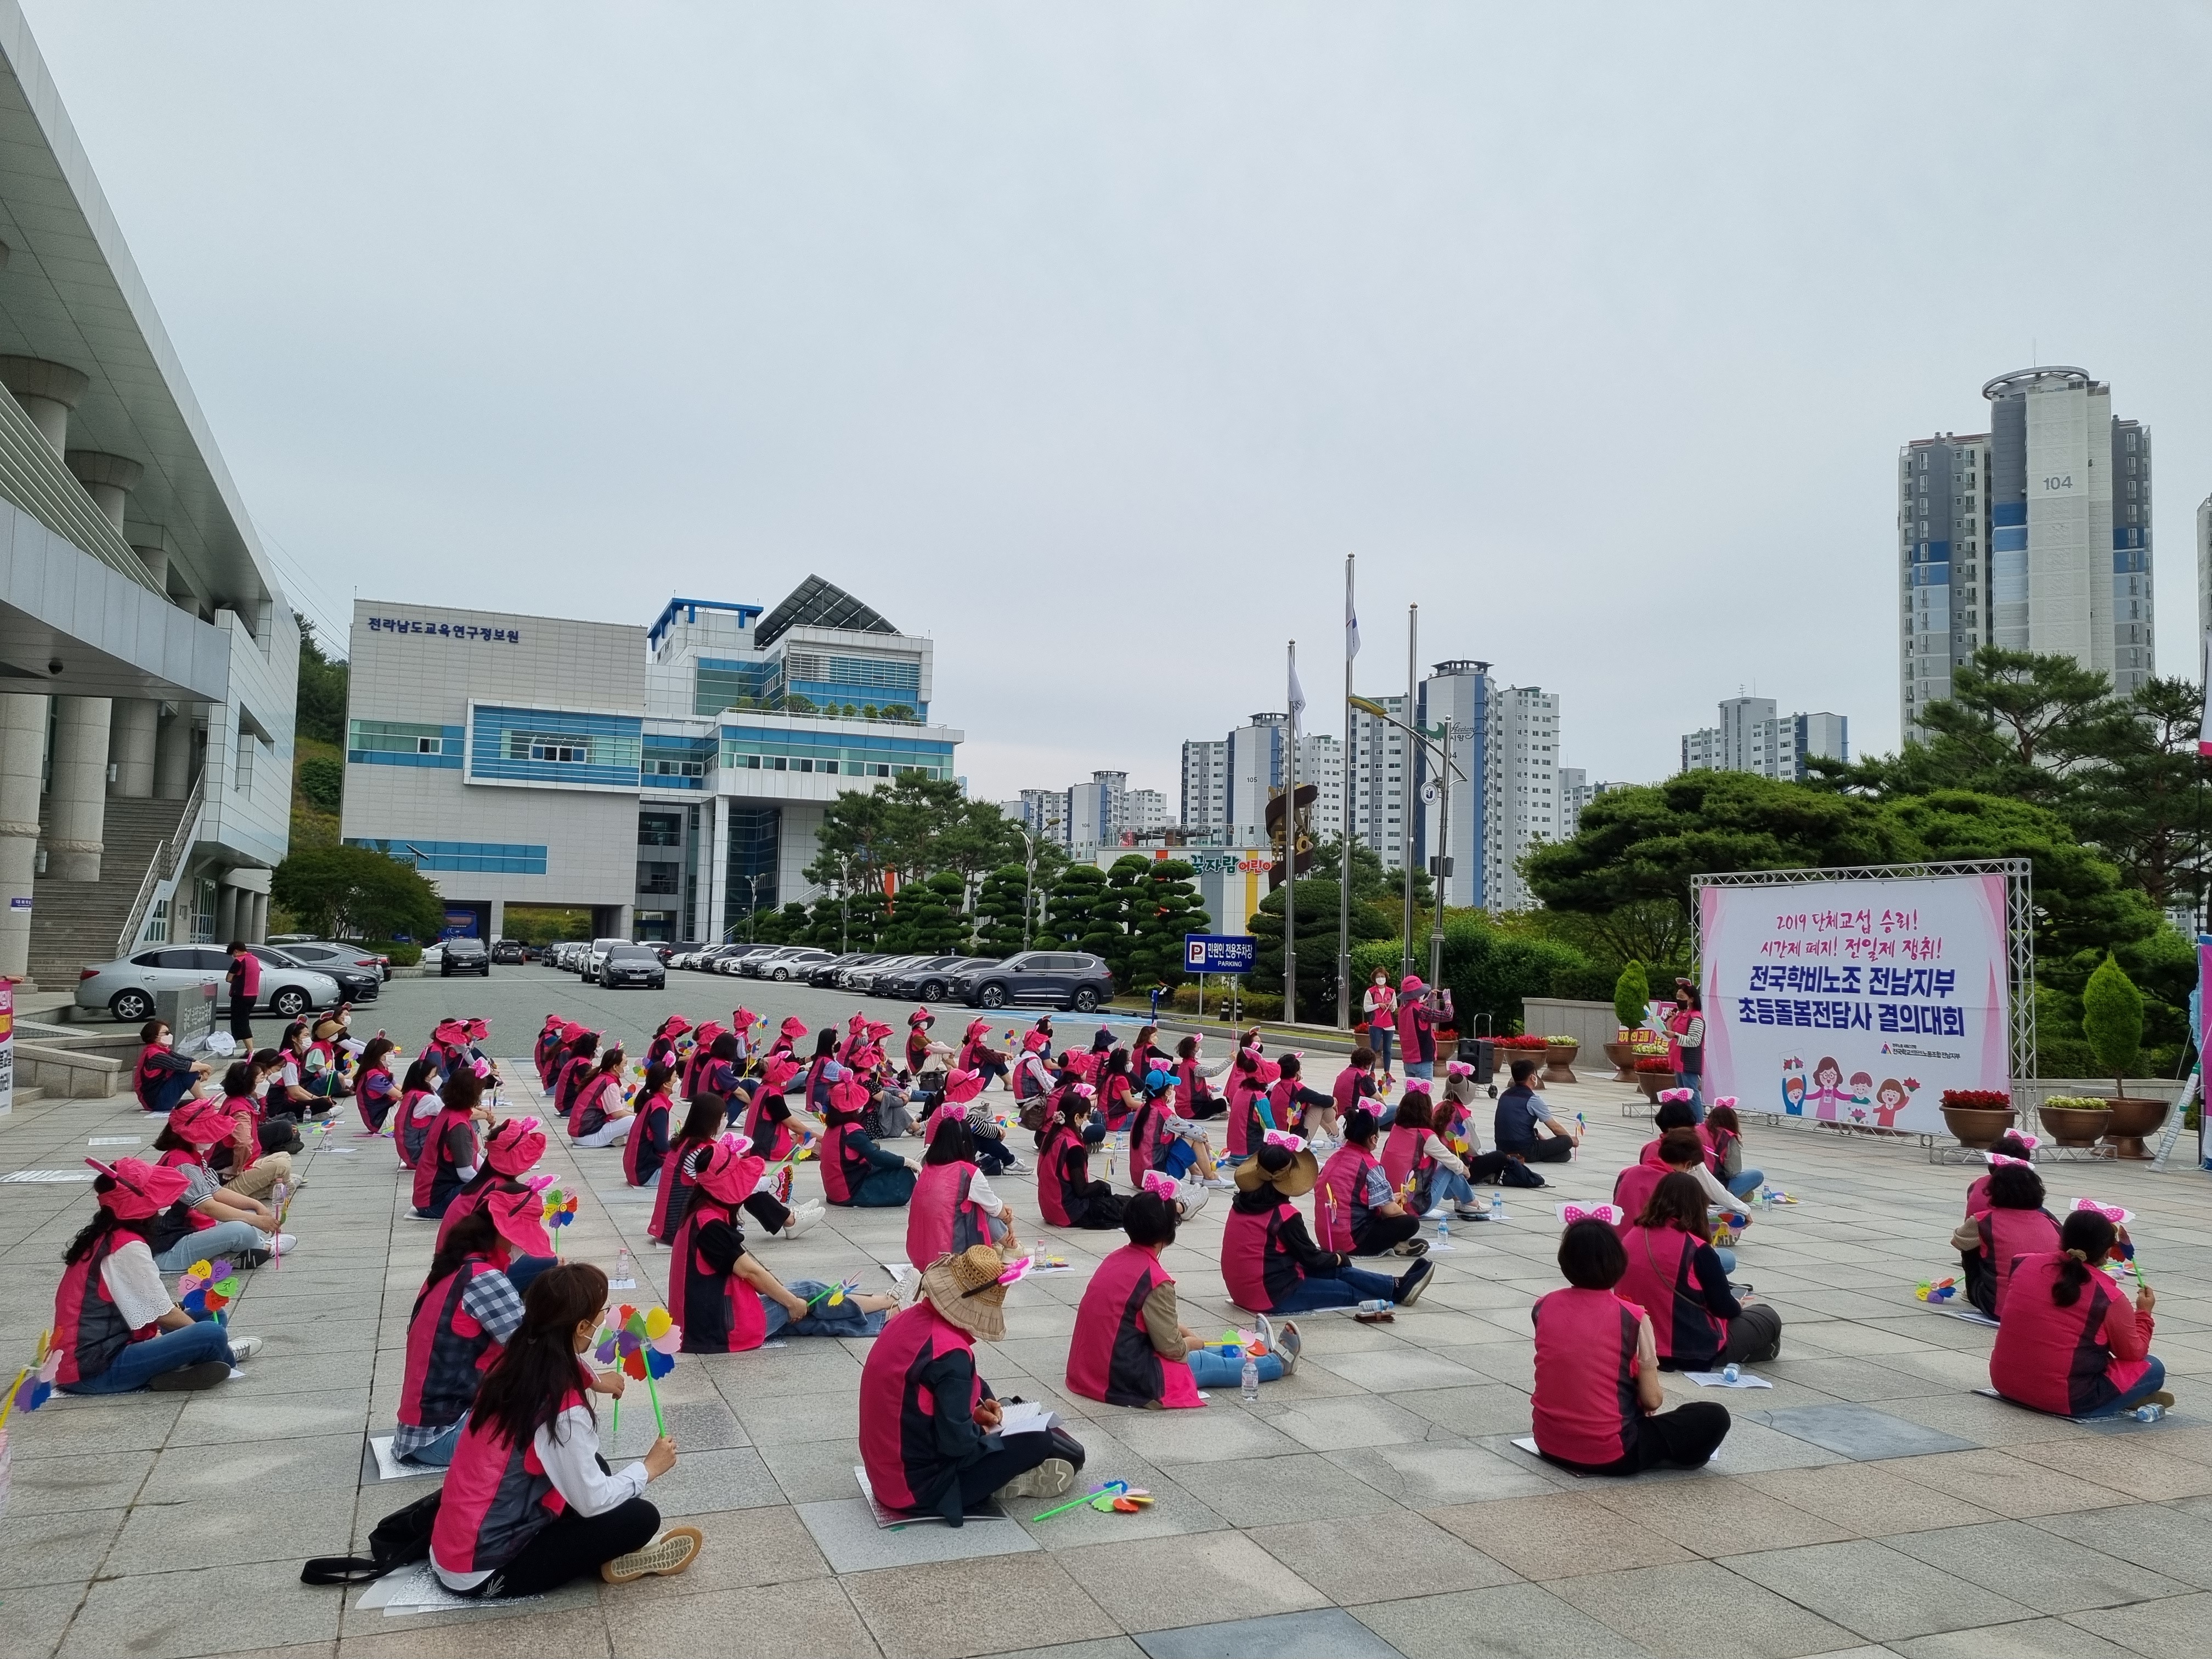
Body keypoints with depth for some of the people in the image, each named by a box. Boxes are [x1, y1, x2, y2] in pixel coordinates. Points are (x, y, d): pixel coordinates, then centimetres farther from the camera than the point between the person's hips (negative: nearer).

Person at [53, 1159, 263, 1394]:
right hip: (96, 1372, -10)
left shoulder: (102, 1237, 9)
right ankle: (224, 1356, 10)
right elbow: (164, 1315, -12)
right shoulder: (129, 1247, -18)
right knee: (212, 1335, -19)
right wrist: (200, 1330, 5)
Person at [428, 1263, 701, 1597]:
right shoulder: (564, 1411, -27)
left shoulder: (515, 1362, -4)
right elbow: (592, 1502, -16)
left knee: (593, 1464, 16)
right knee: (641, 1518, -9)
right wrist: (649, 1467, -2)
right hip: (482, 1572, -9)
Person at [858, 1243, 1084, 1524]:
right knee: (1037, 1440, -8)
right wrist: (983, 1432, -4)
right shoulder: (951, 1354, -27)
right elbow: (959, 1443, -25)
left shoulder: (908, 1318, -1)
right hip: (921, 1488, -9)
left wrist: (974, 1410, 8)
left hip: (888, 1468, 9)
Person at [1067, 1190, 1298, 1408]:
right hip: (1129, 1380, -7)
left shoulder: (1118, 1258, 3)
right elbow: (1171, 1348, -14)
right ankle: (1278, 1362, 38)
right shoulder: (1156, 1279, -22)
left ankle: (1253, 1351, 49)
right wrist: (1194, 1342, 6)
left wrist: (1182, 1331, 10)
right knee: (1215, 1364, 16)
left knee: (1199, 1352, 27)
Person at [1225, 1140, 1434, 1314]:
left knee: (1337, 1272, 16)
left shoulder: (1242, 1202, 1)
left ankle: (1397, 1286, 23)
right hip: (1274, 1297, -8)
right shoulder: (1284, 1215, -22)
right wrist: (1339, 1257, 10)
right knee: (1349, 1291, 11)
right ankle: (1399, 1290, 30)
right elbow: (1312, 1259, -10)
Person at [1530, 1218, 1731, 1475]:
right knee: (1715, 1417, 7)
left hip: (1548, 1445, 5)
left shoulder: (1543, 1307, -2)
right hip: (1607, 1455, -5)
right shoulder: (1632, 1317, -13)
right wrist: (1654, 1395, 15)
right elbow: (1652, 1400, -8)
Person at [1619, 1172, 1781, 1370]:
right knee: (1768, 1318, 15)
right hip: (1694, 1353, -7)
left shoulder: (1629, 1237, -1)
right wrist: (1739, 1306, 14)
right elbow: (1724, 1308, -9)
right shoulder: (1697, 1249, -18)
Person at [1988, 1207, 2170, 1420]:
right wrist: (2143, 1313, 19)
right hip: (2065, 1400, -5)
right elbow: (2134, 1353, 3)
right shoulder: (2109, 1298, -12)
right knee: (2153, 1368, 12)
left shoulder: (2027, 1263, 0)